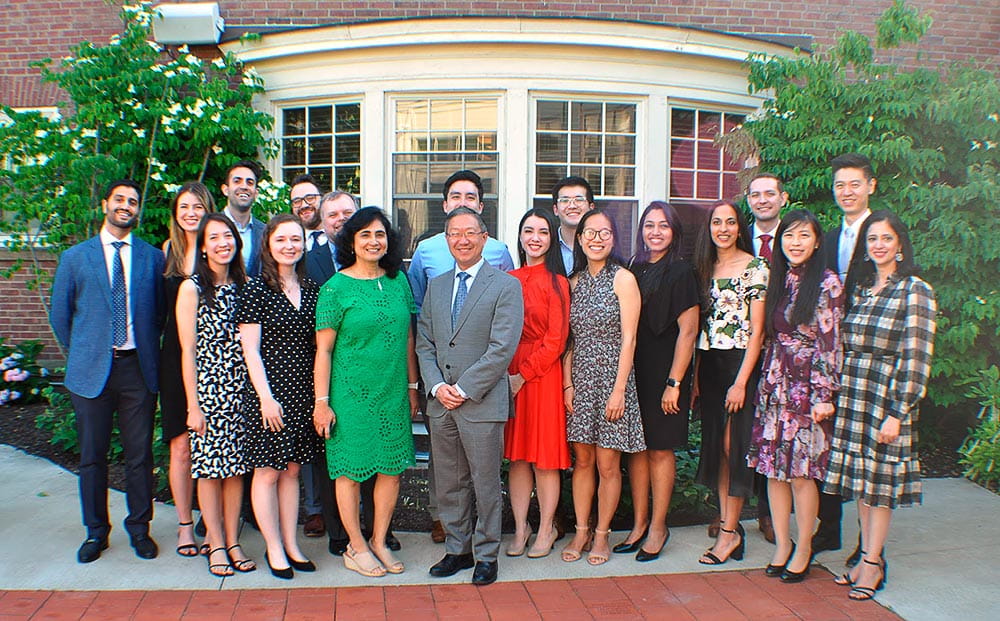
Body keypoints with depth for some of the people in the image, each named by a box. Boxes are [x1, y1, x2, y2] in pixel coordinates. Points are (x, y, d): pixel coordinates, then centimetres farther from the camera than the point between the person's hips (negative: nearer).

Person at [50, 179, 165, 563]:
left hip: (138, 367, 0)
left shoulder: (154, 258, 6)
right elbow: (59, 315, 12)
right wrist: (80, 355, 10)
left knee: (140, 454, 5)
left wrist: (148, 349, 6)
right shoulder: (75, 258, 7)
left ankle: (139, 527, 21)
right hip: (91, 370, 1)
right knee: (92, 455, 8)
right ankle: (96, 531, 23)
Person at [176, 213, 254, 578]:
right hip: (207, 389, -4)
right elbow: (188, 350, -5)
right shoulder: (192, 288, -4)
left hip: (240, 389, 4)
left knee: (236, 467, 8)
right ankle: (216, 545, 15)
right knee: (209, 469, 2)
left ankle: (233, 542, 19)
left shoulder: (244, 284, 8)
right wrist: (193, 405, -8)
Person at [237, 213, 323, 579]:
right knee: (268, 472, 4)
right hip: (268, 393, -5)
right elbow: (250, 351, -9)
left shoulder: (310, 290, 9)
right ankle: (274, 549, 16)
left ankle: (291, 545, 23)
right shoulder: (255, 291, -6)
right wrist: (266, 397, -14)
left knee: (292, 469, 13)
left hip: (303, 393, 5)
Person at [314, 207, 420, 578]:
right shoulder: (336, 287, -6)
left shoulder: (398, 281, 6)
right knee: (351, 469, 5)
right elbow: (323, 349, -6)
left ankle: (379, 542, 24)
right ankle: (357, 548, 21)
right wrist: (322, 401, -9)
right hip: (351, 393, -4)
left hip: (393, 393, 4)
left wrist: (412, 387, 12)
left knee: (392, 467, 8)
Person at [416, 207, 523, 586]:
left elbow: (502, 348, -13)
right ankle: (457, 549, 28)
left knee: (486, 483, 5)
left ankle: (486, 555, 20)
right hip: (440, 401, 5)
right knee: (449, 483, 13)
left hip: (482, 402, -5)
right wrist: (437, 386, -5)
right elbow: (424, 343, 10)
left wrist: (464, 389, -14)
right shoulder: (436, 286, 13)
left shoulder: (505, 286, -5)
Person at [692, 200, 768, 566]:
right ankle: (728, 522, 16)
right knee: (715, 444, 7)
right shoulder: (704, 268, 11)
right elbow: (700, 326, 11)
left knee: (734, 445, -3)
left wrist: (741, 381, -14)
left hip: (740, 363, -6)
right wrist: (696, 376, 5)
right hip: (709, 364, 6)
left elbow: (757, 330, -9)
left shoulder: (755, 268, -6)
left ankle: (730, 532, 6)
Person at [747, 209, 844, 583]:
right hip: (774, 386, 5)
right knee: (773, 469, 7)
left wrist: (824, 395, -13)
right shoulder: (777, 280, 10)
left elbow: (830, 344, -10)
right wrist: (765, 382, 11)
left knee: (801, 472, 0)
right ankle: (782, 544, 21)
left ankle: (804, 548, 17)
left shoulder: (827, 283, -7)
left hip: (807, 388, -5)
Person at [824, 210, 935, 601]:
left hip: (888, 400, -6)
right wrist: (834, 397, 7)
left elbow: (916, 360, -11)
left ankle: (873, 563, 14)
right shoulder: (859, 287, 11)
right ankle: (869, 556, 22)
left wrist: (898, 414, -15)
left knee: (878, 482, 2)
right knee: (860, 480, 10)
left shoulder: (915, 291, -8)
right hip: (852, 398, 6)